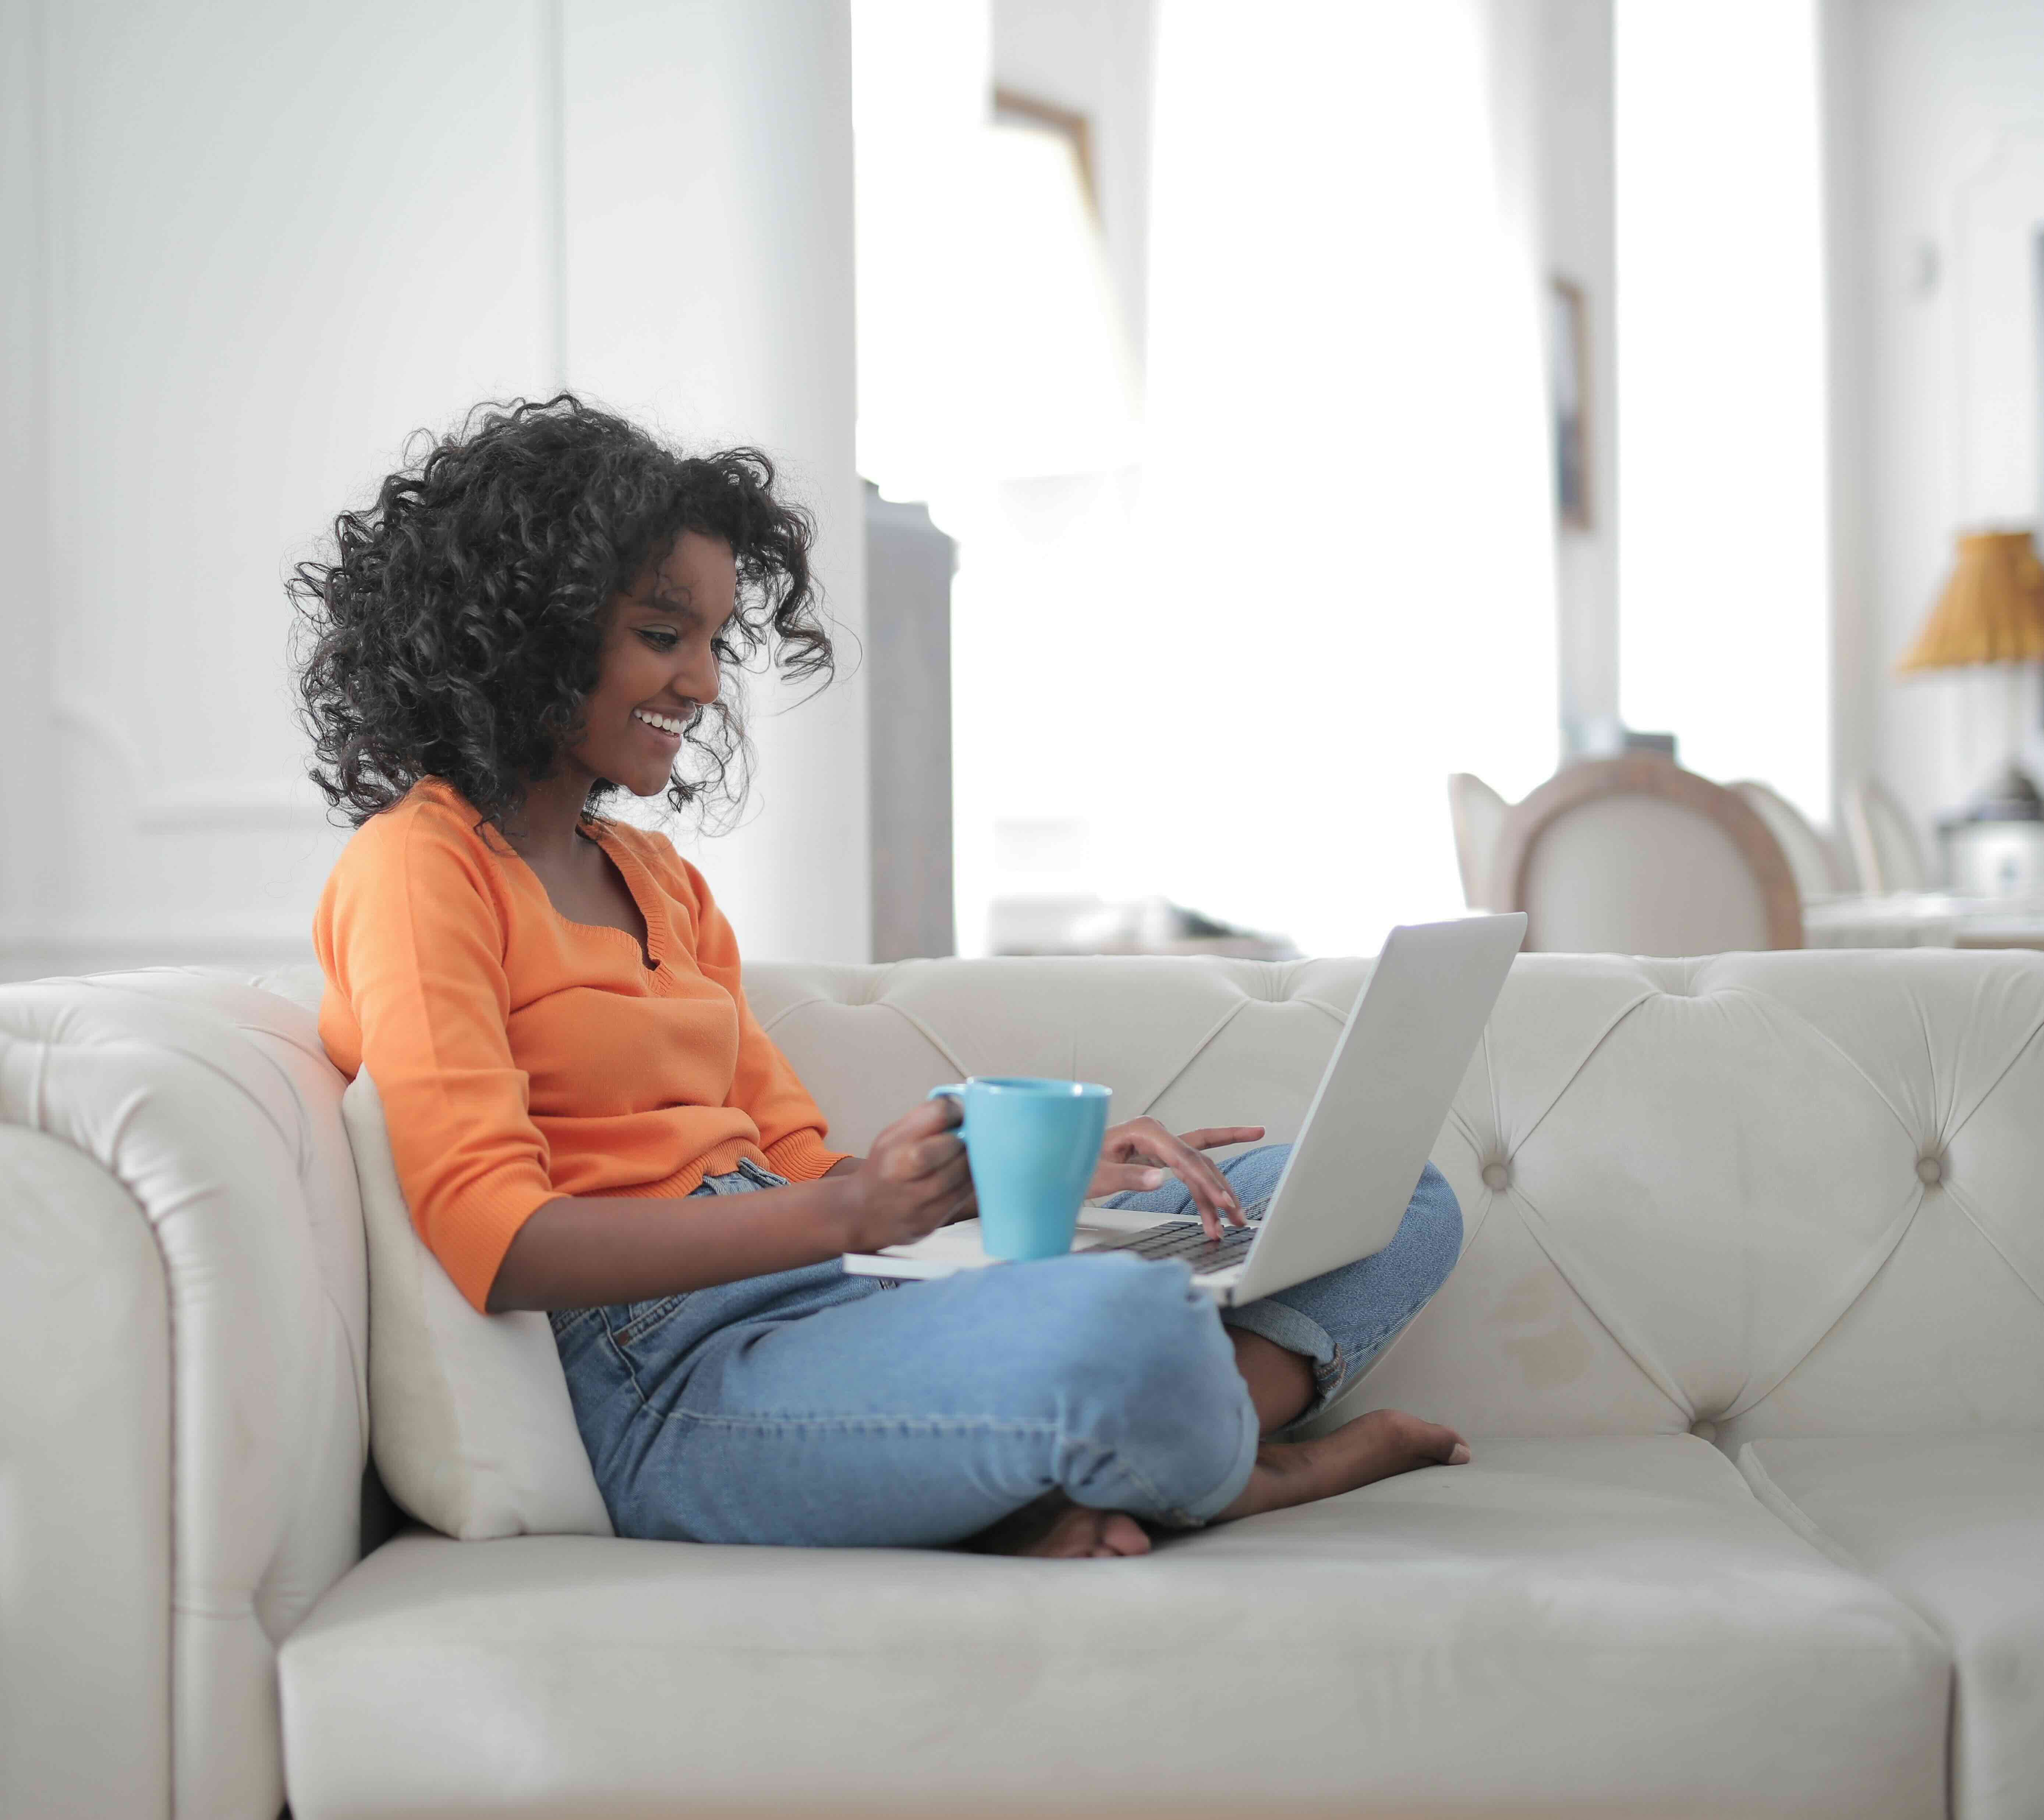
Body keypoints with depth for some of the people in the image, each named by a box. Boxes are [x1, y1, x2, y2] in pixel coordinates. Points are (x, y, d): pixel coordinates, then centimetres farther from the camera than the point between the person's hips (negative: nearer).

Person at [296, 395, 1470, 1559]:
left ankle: (1071, 1499, -18)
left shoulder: (658, 879, 23)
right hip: (665, 1383, -8)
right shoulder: (418, 870, -3)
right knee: (1123, 1324, -37)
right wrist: (843, 1216, -23)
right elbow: (492, 1241, -15)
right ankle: (1246, 1477, -2)